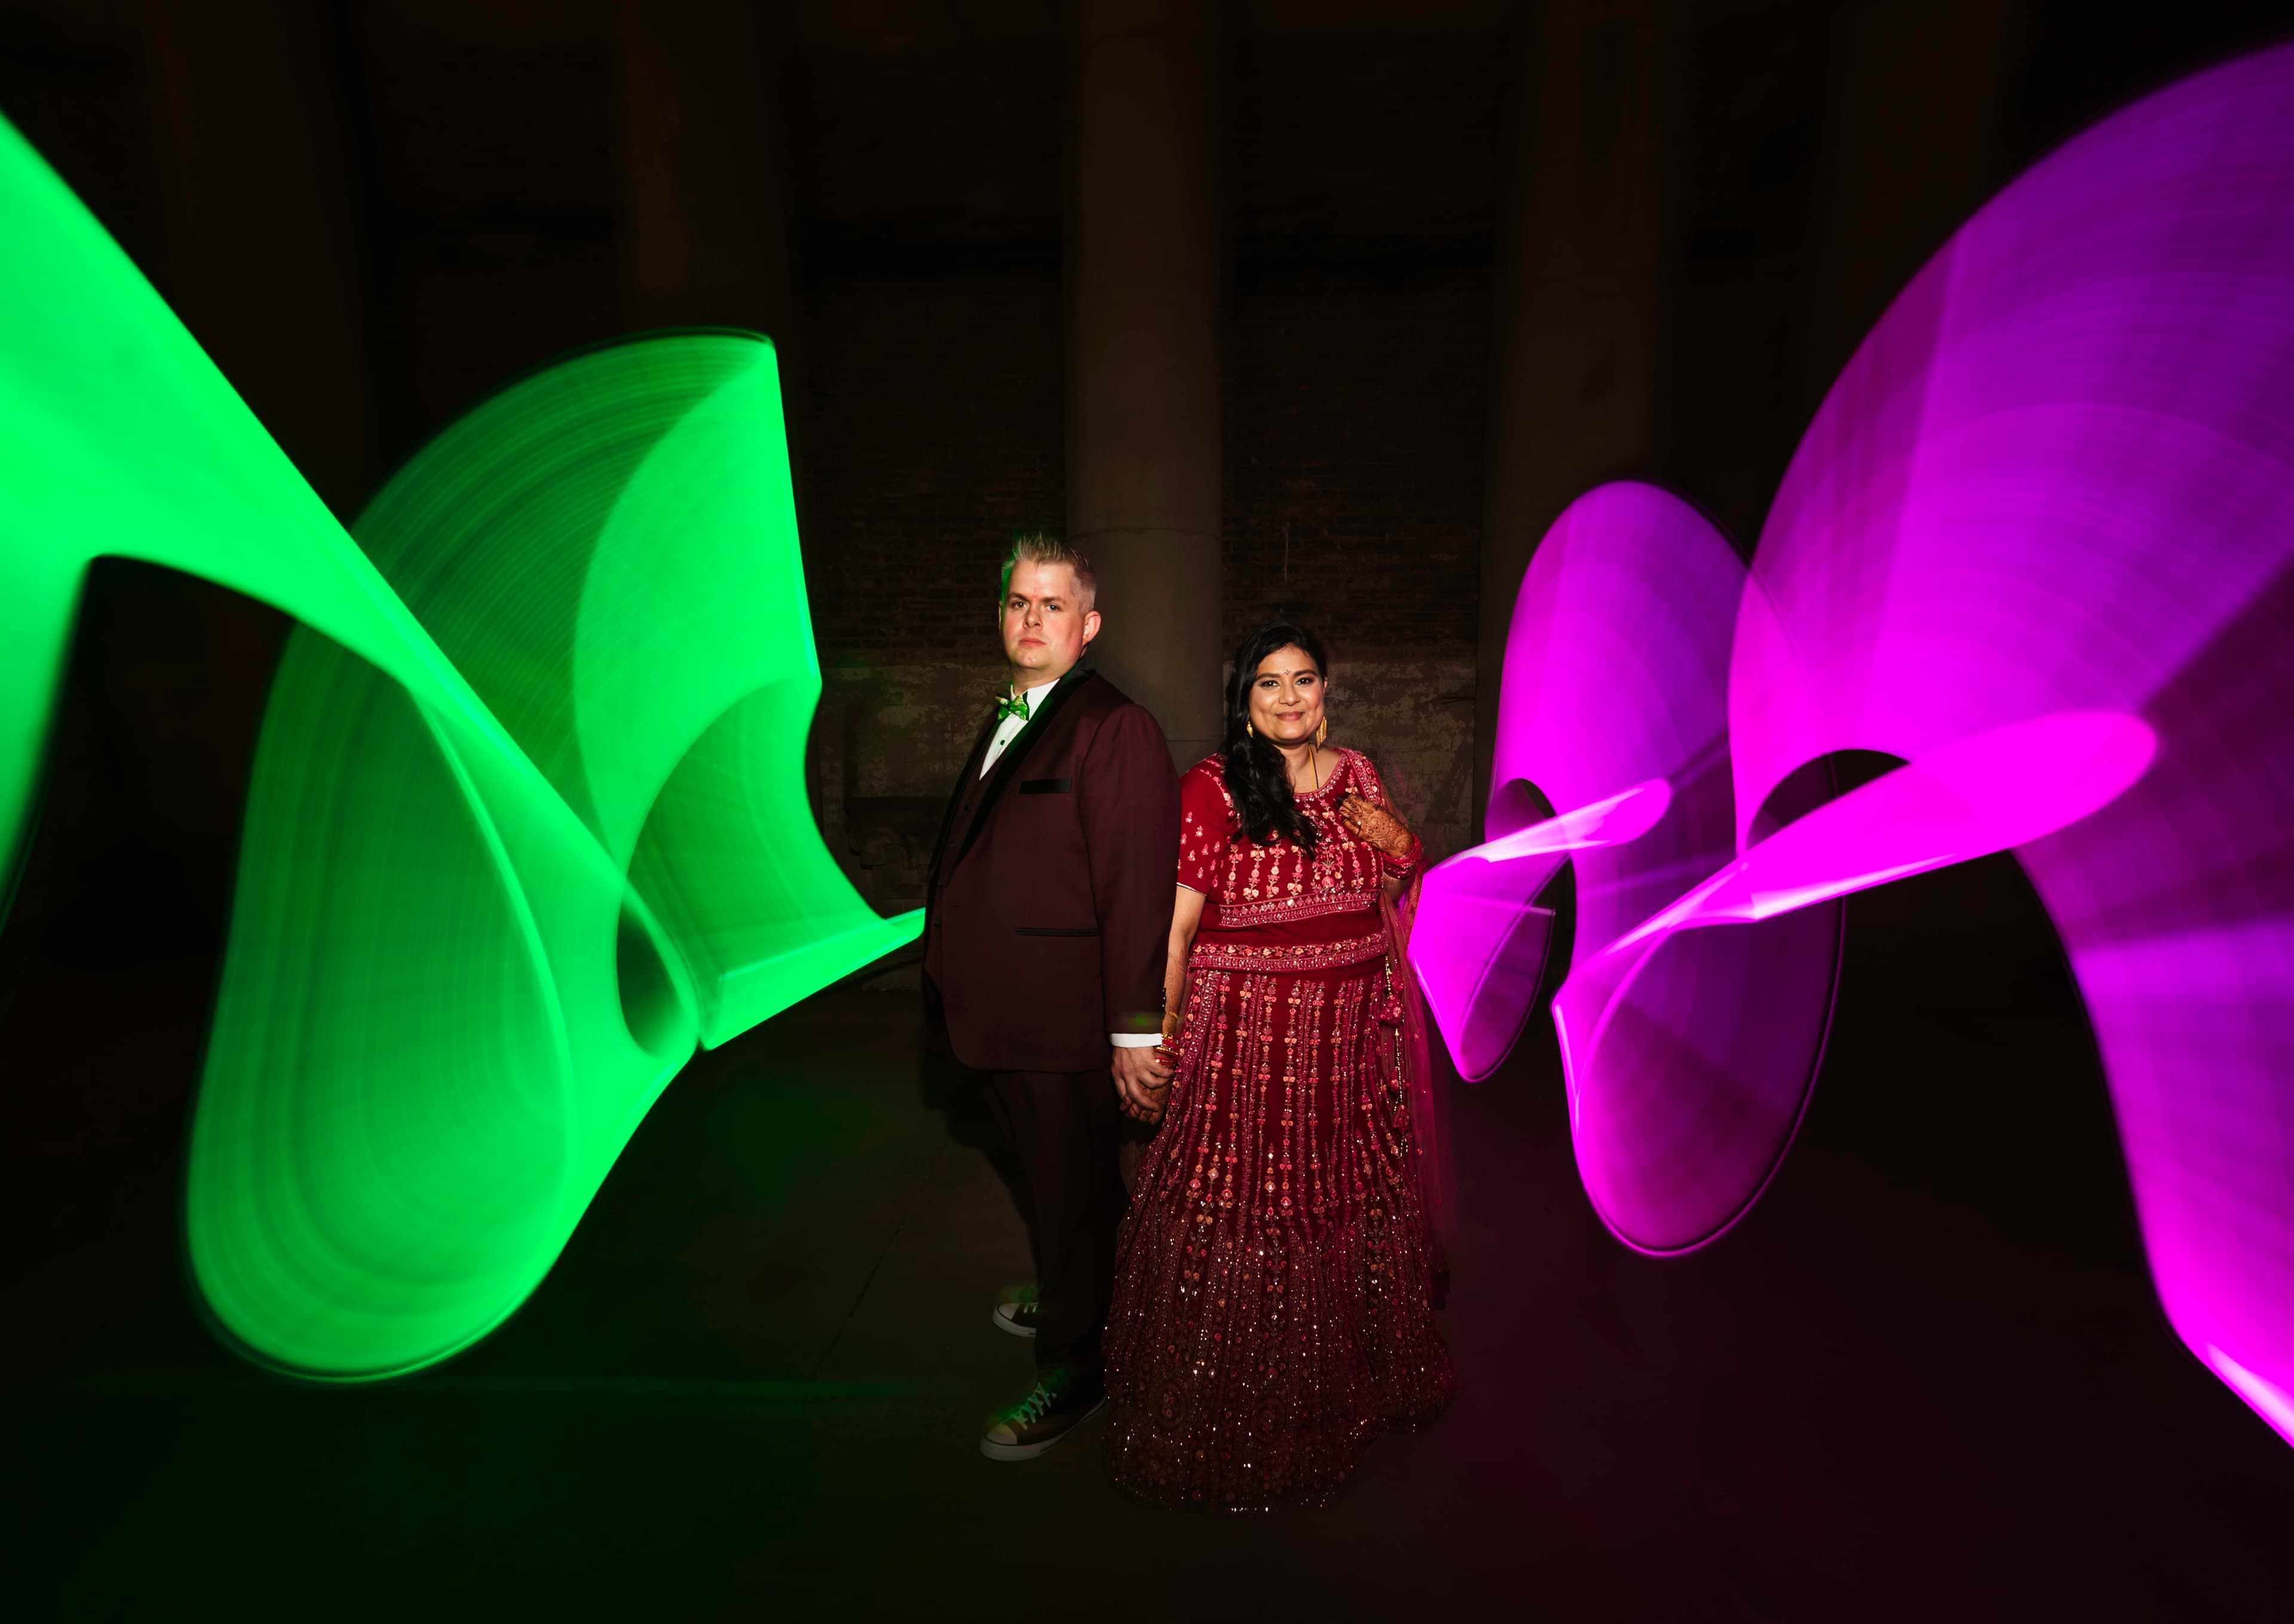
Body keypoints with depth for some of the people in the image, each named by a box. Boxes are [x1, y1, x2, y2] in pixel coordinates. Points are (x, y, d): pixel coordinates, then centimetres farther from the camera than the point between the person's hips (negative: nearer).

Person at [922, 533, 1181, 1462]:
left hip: (1065, 1019, -8)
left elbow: (1137, 886, -21)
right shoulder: (1006, 721, 12)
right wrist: (952, 976, 15)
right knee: (1042, 1175, 26)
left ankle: (1069, 1370, 33)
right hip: (1005, 1014, 9)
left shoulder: (1116, 728, -17)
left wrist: (1136, 1029, -21)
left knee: (1071, 1187, 10)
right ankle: (1067, 1301, 51)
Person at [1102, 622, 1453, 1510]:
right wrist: (1157, 1044, -14)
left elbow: (1389, 890, 19)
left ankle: (1346, 1384, 46)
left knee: (1353, 1198, 19)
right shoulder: (1211, 786, -11)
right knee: (1238, 1213, 4)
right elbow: (1173, 927, -12)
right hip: (1245, 1032, -5)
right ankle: (1230, 1418, 30)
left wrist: (1399, 844, -2)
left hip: (1349, 1037, 6)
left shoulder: (1356, 772, 7)